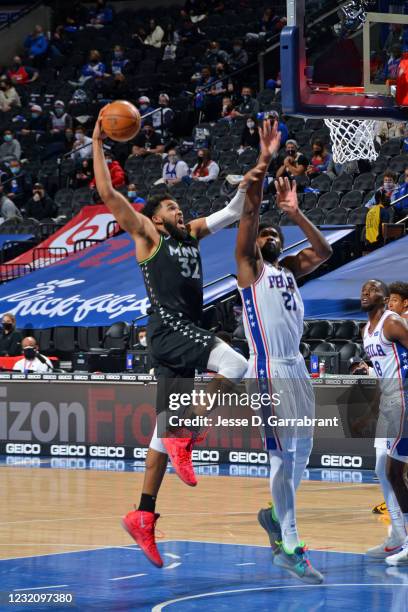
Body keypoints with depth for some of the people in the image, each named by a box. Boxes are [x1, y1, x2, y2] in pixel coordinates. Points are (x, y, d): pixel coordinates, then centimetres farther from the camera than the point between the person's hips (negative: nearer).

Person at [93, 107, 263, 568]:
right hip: (167, 328, -8)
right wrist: (97, 144, -4)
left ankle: (144, 516, 7)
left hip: (186, 333, 8)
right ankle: (184, 441, -17)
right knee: (234, 366, -27)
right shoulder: (148, 235, 3)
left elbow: (235, 209, 24)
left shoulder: (192, 234, 21)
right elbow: (107, 194, -4)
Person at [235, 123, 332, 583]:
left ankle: (276, 516, 34)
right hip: (268, 370, -8)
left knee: (303, 448, 14)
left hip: (296, 367, 8)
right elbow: (250, 210, -9)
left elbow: (324, 252, 15)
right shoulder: (249, 267, 0)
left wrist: (295, 214, 6)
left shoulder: (288, 268, 18)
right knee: (283, 456, -9)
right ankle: (290, 547, -8)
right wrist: (265, 160, -11)